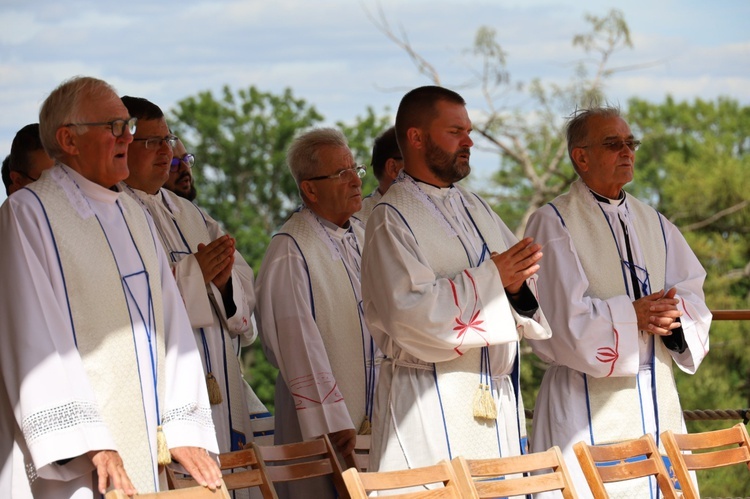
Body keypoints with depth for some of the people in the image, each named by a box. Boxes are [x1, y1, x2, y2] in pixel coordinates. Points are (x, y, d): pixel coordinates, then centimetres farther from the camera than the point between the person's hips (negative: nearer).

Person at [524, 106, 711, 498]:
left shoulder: (652, 223, 16)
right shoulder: (553, 223, -3)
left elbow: (692, 291, 11)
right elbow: (560, 314, -12)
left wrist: (676, 312, -11)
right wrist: (631, 315, -16)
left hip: (656, 397, 6)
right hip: (589, 401, -6)